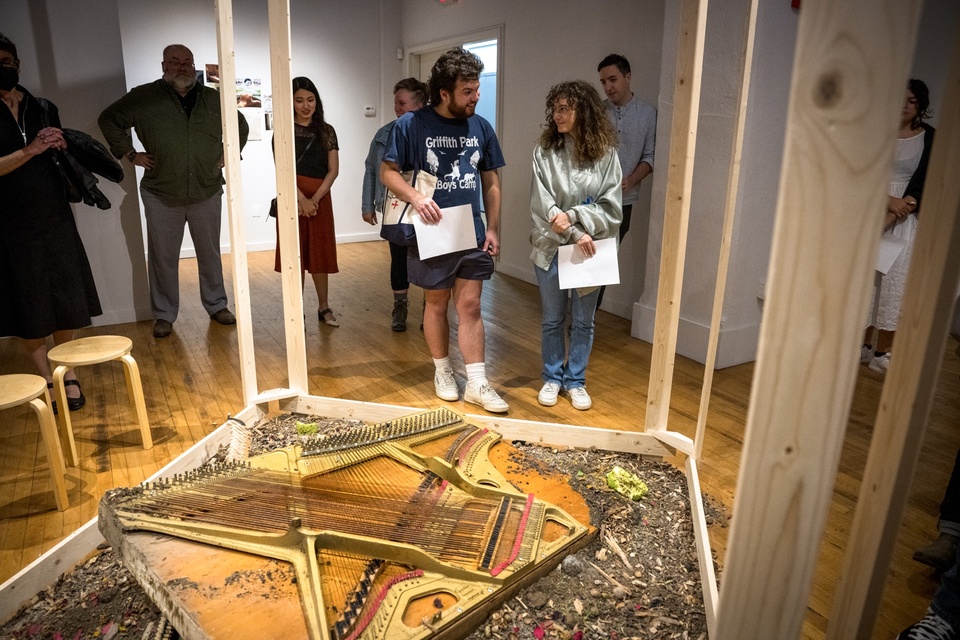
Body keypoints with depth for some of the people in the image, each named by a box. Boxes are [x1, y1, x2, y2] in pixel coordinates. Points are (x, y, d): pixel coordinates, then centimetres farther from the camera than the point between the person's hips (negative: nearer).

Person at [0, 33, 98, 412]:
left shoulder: (43, 108, 10)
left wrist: (61, 144, -1)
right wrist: (31, 150, -21)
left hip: (54, 216, 3)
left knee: (65, 300, 4)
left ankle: (69, 376, 15)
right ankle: (47, 381, 14)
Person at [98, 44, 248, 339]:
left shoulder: (214, 99, 6)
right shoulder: (144, 97, 1)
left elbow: (241, 126, 21)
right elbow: (108, 119, 9)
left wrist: (227, 154, 10)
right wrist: (129, 153, 1)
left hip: (207, 192, 2)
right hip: (161, 195, -1)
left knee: (210, 253, 11)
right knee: (163, 257, 4)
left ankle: (217, 306, 25)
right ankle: (164, 315, 16)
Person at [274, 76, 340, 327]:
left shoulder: (326, 131, 8)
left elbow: (333, 170, 2)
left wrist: (315, 198, -10)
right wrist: (301, 199, -16)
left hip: (320, 197, 2)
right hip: (293, 197, -2)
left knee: (320, 253, 6)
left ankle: (324, 308, 17)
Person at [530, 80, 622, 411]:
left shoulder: (606, 153, -4)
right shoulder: (545, 151, -4)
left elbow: (611, 208, -6)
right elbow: (542, 204, -9)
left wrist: (573, 216, -18)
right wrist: (575, 234, -17)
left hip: (590, 250, 0)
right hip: (551, 248, 0)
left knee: (583, 321, 11)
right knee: (552, 319, 12)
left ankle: (575, 380, 28)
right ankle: (552, 377, 30)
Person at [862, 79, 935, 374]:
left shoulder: (930, 139, 1)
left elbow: (921, 186, -6)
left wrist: (886, 221, -17)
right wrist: (889, 200, -18)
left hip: (904, 222, -1)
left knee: (894, 282, -1)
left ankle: (881, 353, 7)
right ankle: (862, 345, 14)